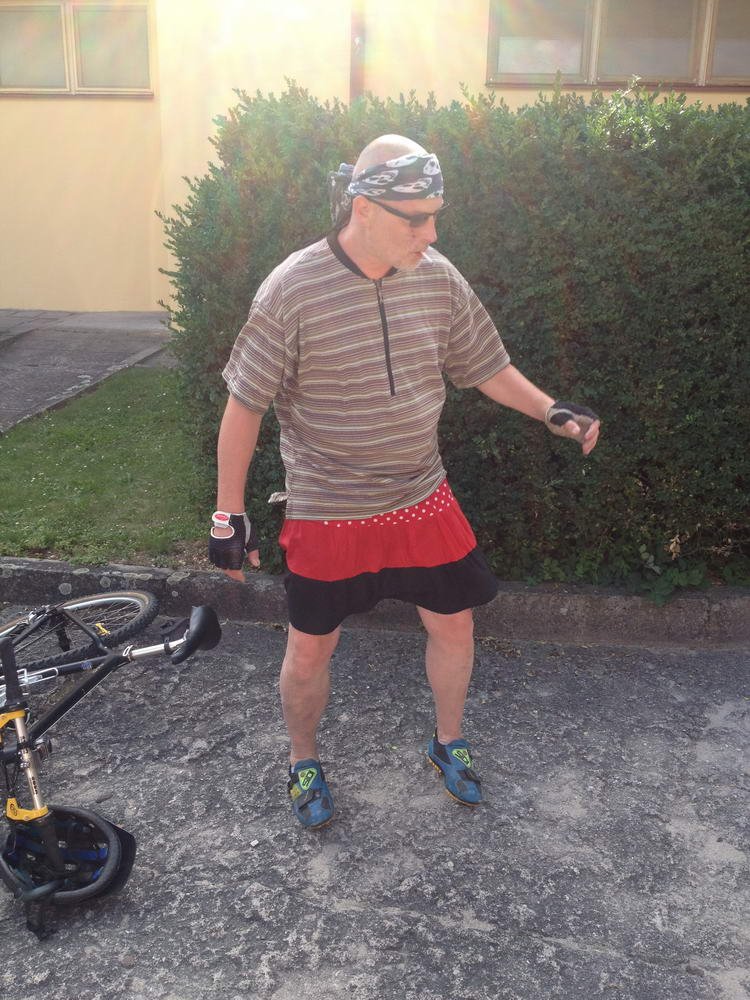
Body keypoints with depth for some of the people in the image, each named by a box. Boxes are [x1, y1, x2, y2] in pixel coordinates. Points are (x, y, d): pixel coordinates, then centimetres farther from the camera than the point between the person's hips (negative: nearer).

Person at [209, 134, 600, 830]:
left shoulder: (438, 278, -5)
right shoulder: (292, 291, -19)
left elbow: (486, 367, 9)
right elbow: (244, 406, -12)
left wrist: (551, 412, -5)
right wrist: (229, 515, -10)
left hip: (422, 499, 4)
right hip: (326, 513, -4)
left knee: (454, 625, 14)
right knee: (311, 646, 12)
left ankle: (448, 744, 42)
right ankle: (303, 761, 40)